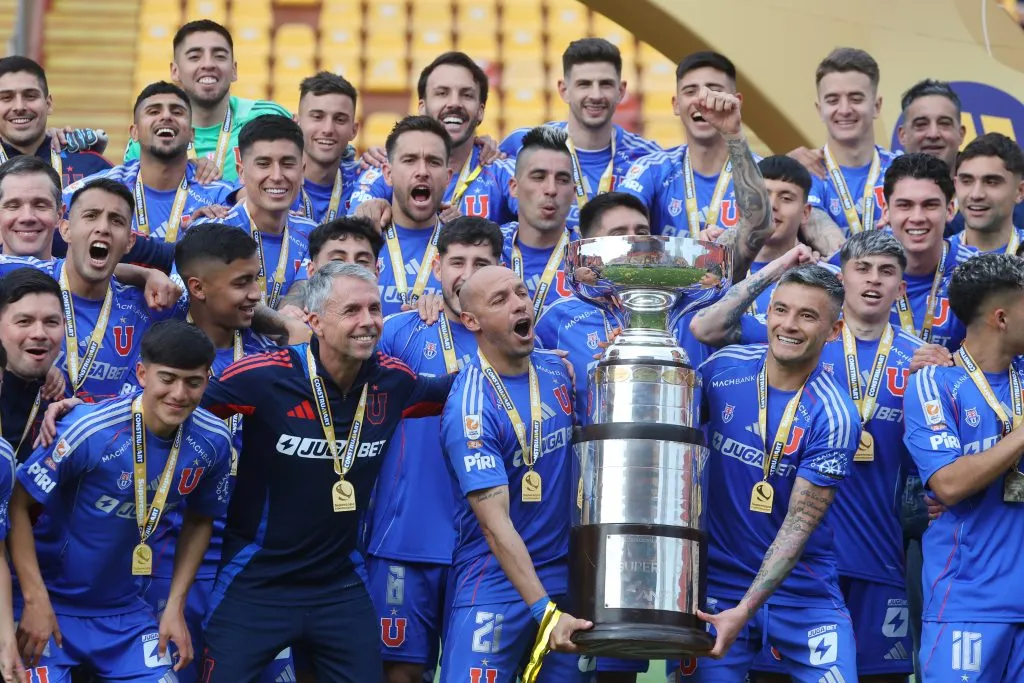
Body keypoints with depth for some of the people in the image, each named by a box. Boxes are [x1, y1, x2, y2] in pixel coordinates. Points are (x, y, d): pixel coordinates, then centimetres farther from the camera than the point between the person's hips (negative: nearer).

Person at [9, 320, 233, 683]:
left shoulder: (213, 441, -8)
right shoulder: (90, 429, -23)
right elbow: (17, 506, -16)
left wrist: (176, 605, 4)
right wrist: (36, 600, -19)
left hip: (125, 610, 4)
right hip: (53, 603, -4)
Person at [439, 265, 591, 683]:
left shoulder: (557, 371, 4)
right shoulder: (471, 409, -16)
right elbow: (495, 525, -20)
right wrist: (544, 611, -26)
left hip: (568, 575, 6)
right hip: (496, 584, -6)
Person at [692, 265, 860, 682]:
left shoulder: (833, 417, -14)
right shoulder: (724, 368, -4)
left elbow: (800, 523, -15)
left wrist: (745, 610, -22)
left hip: (805, 595, -2)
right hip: (718, 581, 2)